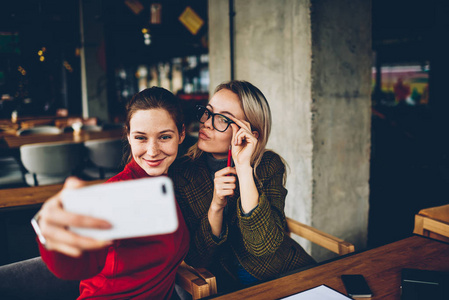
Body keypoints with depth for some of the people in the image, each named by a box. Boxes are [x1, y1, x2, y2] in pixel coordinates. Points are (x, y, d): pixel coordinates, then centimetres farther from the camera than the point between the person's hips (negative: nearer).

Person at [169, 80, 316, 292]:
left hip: (285, 276, 0)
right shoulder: (181, 173, -8)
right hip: (223, 286, 1)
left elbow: (264, 246, -20)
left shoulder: (269, 165, -9)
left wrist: (244, 168, -24)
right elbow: (196, 260, -8)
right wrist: (216, 206, -23)